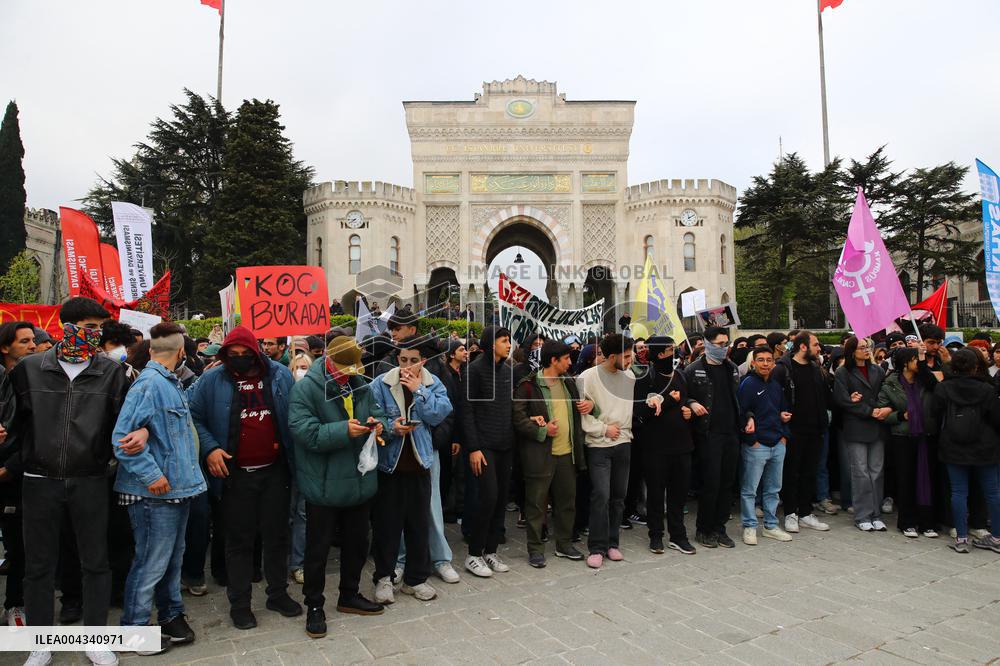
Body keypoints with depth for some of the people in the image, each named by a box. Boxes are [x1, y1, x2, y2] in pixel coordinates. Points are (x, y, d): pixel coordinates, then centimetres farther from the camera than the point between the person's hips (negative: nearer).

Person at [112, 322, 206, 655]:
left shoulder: (171, 383, 11)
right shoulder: (148, 384, -18)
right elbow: (122, 437, -23)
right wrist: (151, 475, -23)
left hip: (178, 487, 9)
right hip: (157, 491, -9)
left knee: (173, 558, 20)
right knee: (152, 563, 3)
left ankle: (171, 614, 35)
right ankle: (134, 628, 20)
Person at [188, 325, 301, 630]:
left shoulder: (280, 375, 0)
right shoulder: (212, 380, -4)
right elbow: (194, 417, 1)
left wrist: (289, 448, 1)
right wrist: (209, 448, -12)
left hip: (275, 470, 2)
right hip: (235, 475, -2)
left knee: (277, 535, 13)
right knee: (239, 540, 9)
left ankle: (278, 593, 30)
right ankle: (239, 603, 24)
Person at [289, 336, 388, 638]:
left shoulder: (359, 384, 5)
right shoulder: (305, 389, -14)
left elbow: (378, 413, 12)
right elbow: (305, 431, -23)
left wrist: (378, 423, -11)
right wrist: (344, 430, -30)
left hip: (359, 481, 6)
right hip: (323, 485, -6)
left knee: (357, 542, 19)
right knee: (317, 548, 8)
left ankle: (349, 595, 39)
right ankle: (314, 605, 27)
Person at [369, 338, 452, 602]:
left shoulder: (433, 384, 3)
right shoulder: (380, 384, -3)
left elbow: (439, 414, -11)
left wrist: (418, 390, -15)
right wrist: (391, 427, -21)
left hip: (420, 463, 2)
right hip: (389, 464, -2)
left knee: (419, 523, 12)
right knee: (387, 523, 6)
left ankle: (416, 578, 26)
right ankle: (384, 577, 23)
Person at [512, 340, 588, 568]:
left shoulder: (568, 382, 12)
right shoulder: (528, 385, -10)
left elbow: (576, 410, 26)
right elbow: (518, 418, -13)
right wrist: (542, 430, -18)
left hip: (567, 452, 7)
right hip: (540, 454, -6)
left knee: (567, 500, 15)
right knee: (537, 503, 2)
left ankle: (564, 544, 30)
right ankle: (535, 548, 15)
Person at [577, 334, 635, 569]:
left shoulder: (630, 376, 5)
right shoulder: (588, 377, -10)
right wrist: (604, 429, -11)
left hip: (623, 442, 5)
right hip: (598, 445, -5)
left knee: (618, 496, 10)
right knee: (601, 495, -8)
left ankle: (612, 543, 24)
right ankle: (597, 548, 3)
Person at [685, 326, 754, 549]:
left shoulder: (732, 368, 15)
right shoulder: (694, 370, -4)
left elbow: (739, 398, 22)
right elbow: (684, 397, -1)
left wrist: (748, 417, 9)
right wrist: (692, 403, -21)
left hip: (732, 433, 6)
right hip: (708, 434, -6)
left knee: (727, 483, 9)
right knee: (710, 483, -4)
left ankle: (719, 528, 21)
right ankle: (704, 530, 12)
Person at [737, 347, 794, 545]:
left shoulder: (777, 384, 12)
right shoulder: (748, 384, -9)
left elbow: (784, 409, 22)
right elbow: (742, 414, -13)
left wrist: (784, 435, 12)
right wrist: (752, 440, -13)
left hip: (778, 445, 7)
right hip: (756, 446, -7)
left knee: (773, 489, 14)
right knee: (749, 490, 1)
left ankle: (771, 525, 26)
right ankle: (749, 527, 12)